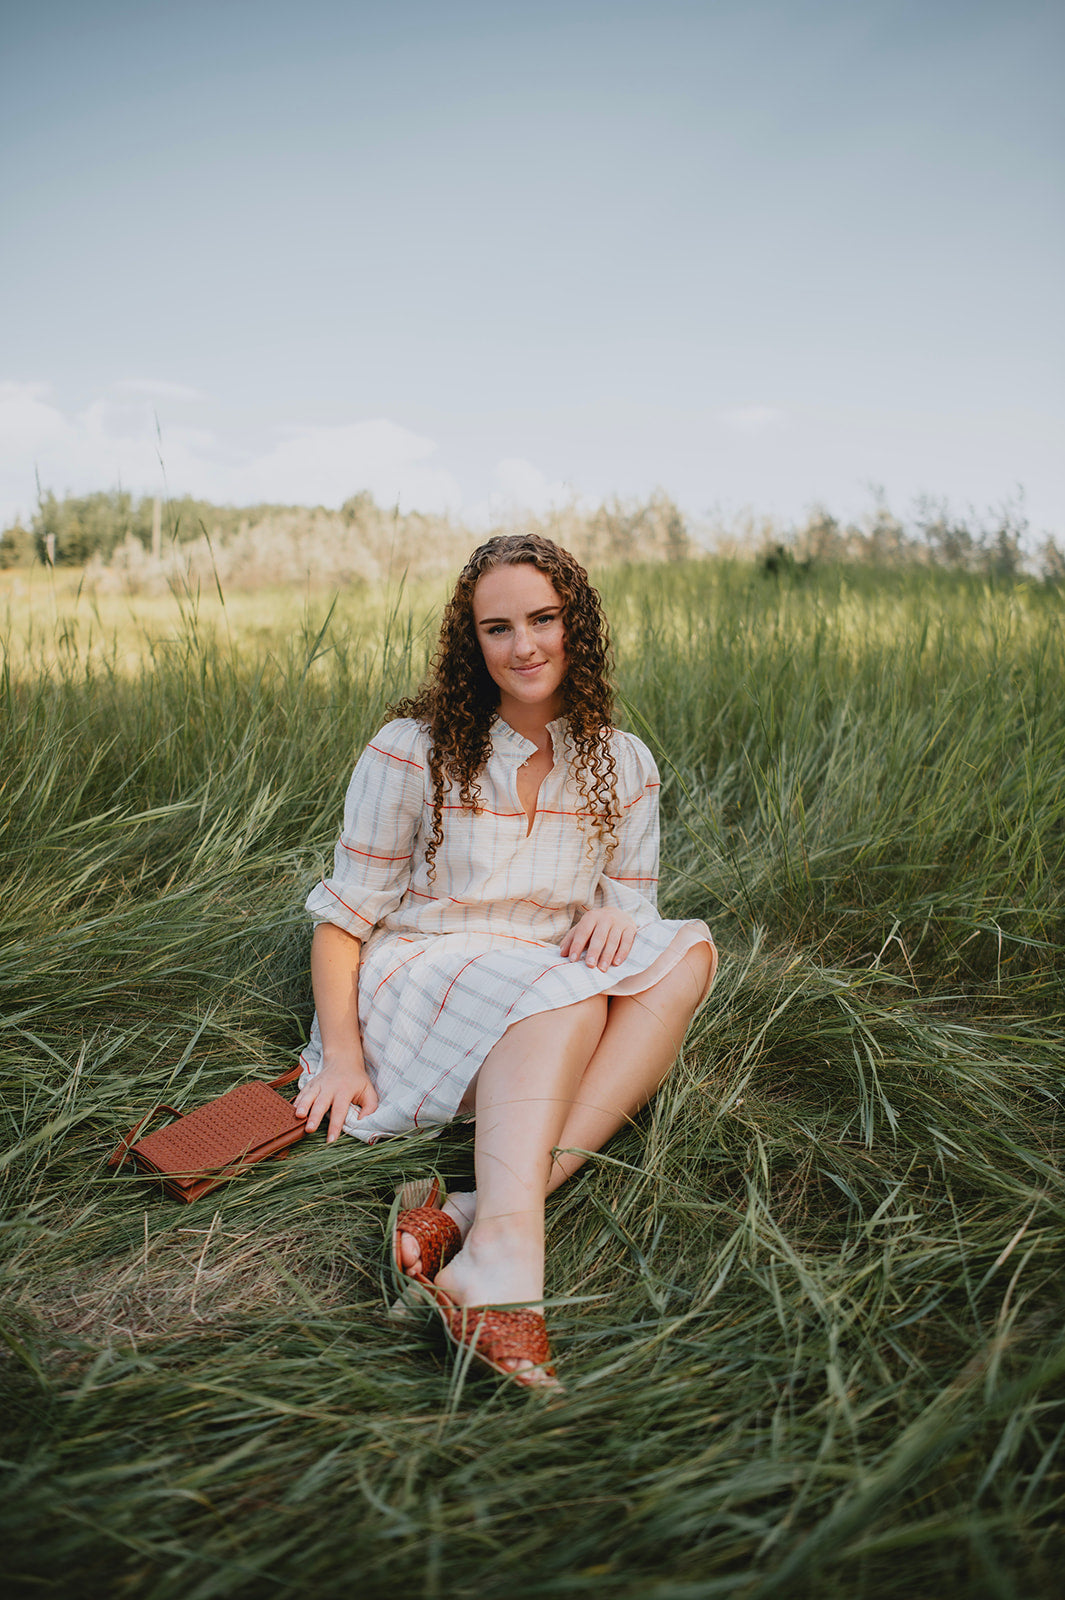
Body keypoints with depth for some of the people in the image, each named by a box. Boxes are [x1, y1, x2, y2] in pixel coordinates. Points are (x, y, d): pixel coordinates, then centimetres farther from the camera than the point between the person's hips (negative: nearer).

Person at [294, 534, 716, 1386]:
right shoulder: (412, 751, -7)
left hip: (559, 991, 5)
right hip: (416, 976, -4)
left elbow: (633, 907, 9)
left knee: (687, 952, -25)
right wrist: (342, 1055, -16)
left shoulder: (623, 765, 4)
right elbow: (343, 915, -4)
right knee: (563, 991, -34)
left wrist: (612, 915, -17)